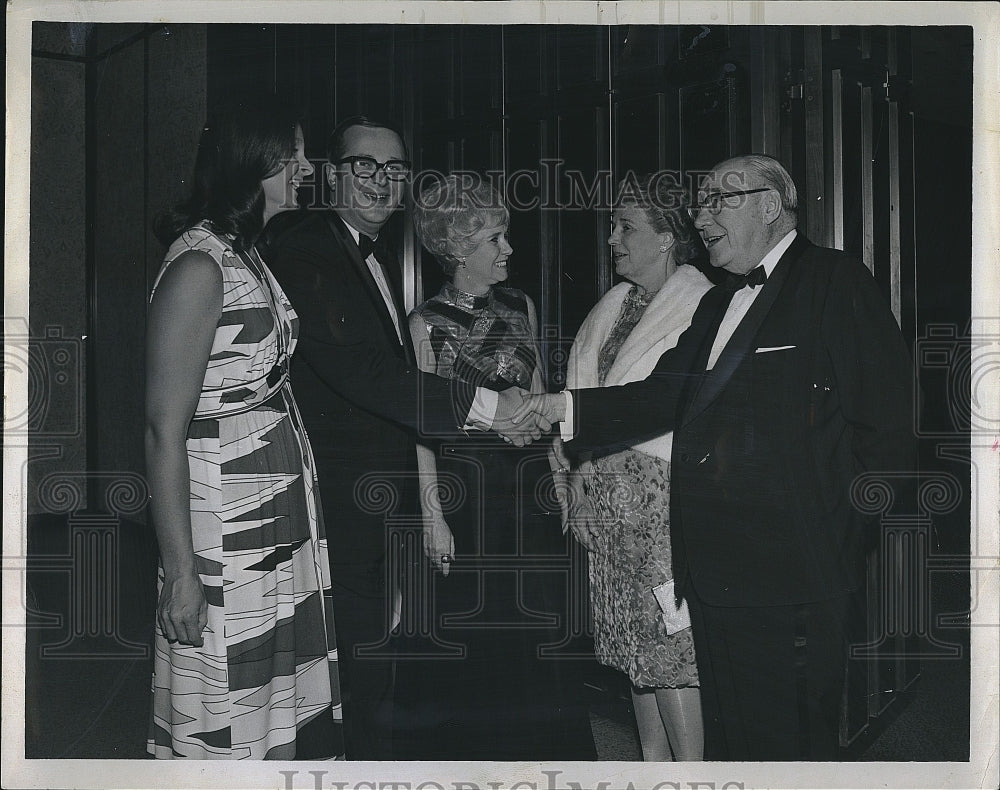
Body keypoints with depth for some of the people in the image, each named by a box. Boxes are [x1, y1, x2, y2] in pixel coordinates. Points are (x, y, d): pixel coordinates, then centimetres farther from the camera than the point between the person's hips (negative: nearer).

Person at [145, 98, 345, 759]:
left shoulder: (249, 257, 15)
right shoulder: (199, 265, -15)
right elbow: (165, 429, -18)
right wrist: (180, 571, -19)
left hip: (281, 518, 9)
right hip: (226, 524, -9)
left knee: (283, 718, 14)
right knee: (229, 732, 2)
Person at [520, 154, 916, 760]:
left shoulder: (837, 283, -5)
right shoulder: (718, 303, 20)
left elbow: (886, 427, -10)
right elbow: (664, 396, 10)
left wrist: (848, 542, -13)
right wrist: (564, 408, -3)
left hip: (792, 576, -7)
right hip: (714, 570, 8)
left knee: (789, 743, 1)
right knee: (727, 738, 16)